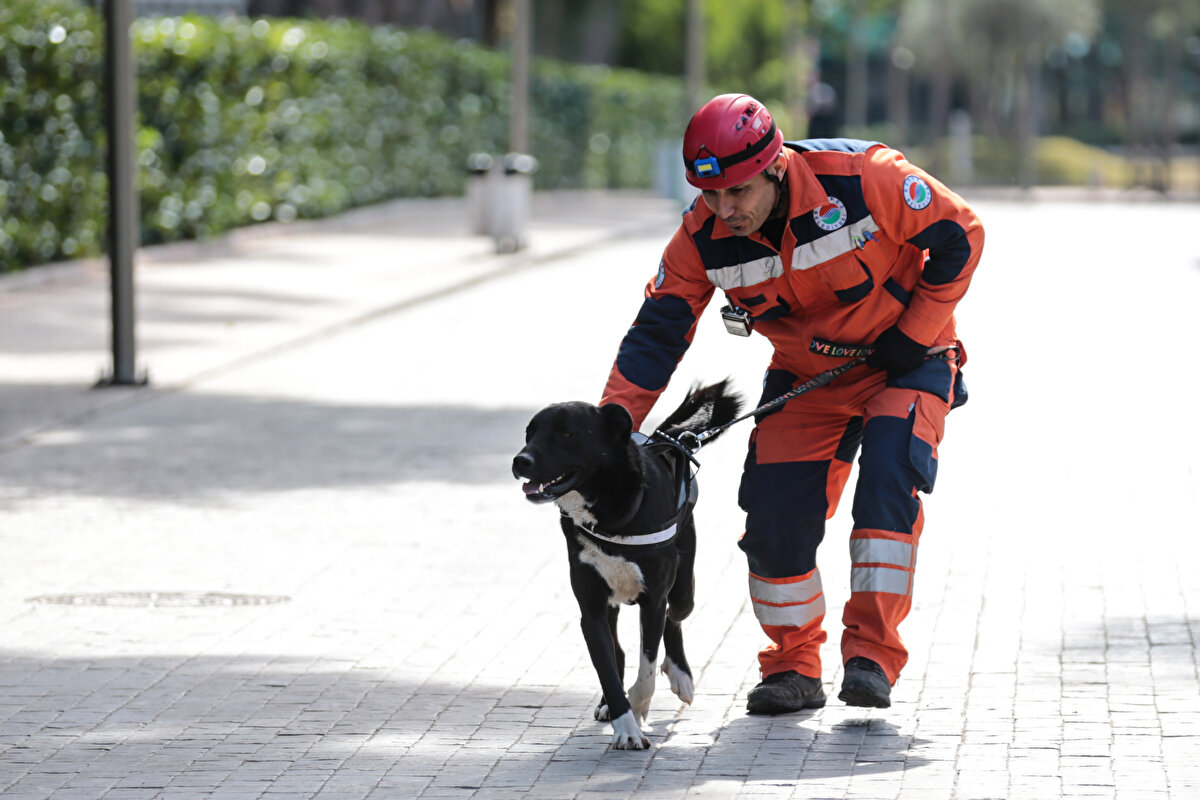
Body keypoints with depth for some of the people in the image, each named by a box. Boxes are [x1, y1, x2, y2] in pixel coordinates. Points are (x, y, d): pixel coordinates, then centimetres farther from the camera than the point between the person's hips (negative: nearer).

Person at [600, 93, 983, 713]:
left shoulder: (861, 177, -29)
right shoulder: (702, 237, -18)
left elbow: (958, 236, -16)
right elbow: (656, 333, -11)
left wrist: (915, 332, -16)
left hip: (906, 360, -3)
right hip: (804, 374, 4)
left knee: (888, 478, -25)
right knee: (775, 509, -9)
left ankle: (873, 655, -19)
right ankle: (793, 668, 7)